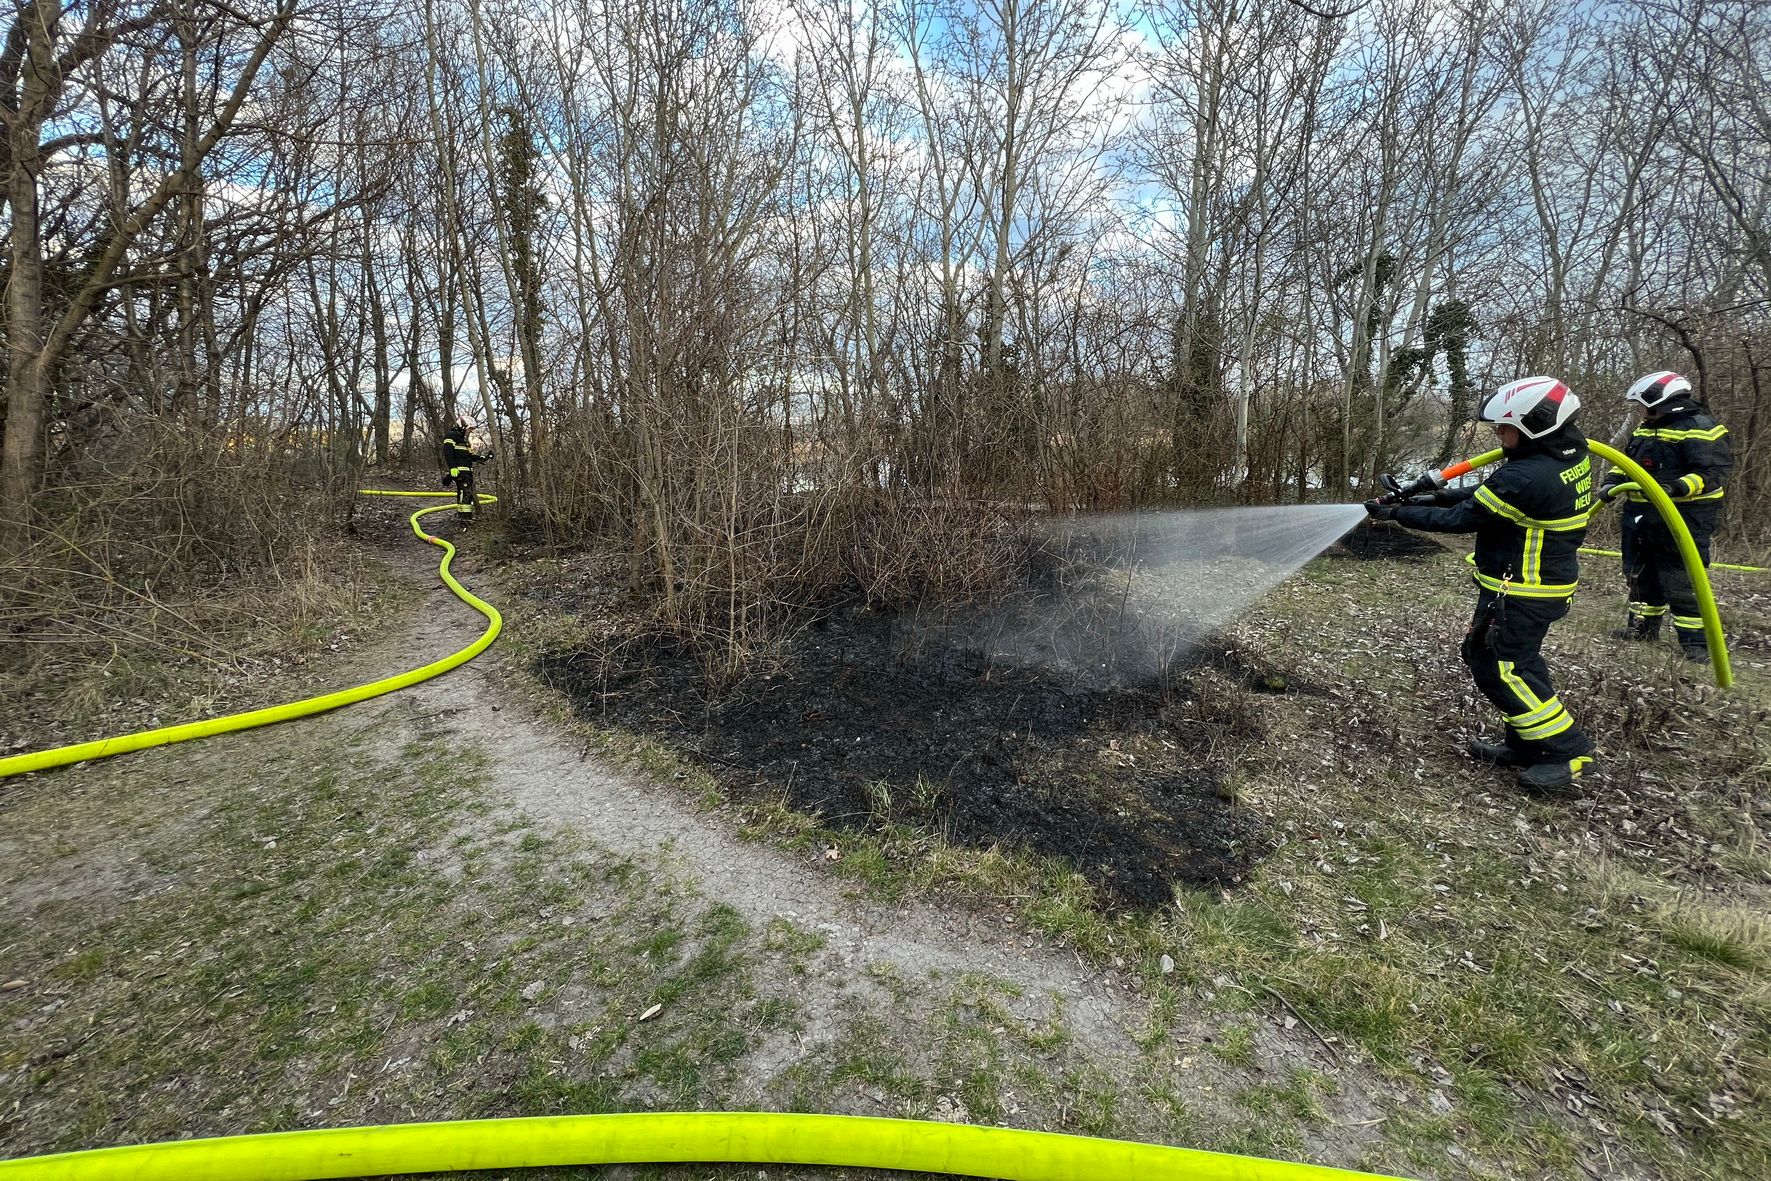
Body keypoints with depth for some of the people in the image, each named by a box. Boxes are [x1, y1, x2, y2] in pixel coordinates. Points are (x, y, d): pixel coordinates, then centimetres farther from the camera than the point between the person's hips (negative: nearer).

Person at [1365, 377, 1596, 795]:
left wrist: (1395, 513, -12)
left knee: (1500, 669, -1)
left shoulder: (1528, 477, -27)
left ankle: (1565, 750, 8)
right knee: (1515, 659, 18)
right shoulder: (1570, 454, 4)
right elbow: (1490, 493, 11)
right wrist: (1440, 495, 4)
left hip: (1520, 594, -10)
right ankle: (1526, 745, 26)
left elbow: (1461, 519, -19)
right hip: (1550, 580, 10)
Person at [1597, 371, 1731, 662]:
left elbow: (1714, 472, -21)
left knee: (1682, 581, -6)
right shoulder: (1646, 428, 13)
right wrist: (1611, 483, 4)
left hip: (1682, 519, -9)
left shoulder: (1700, 428, -14)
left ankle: (1695, 641, 2)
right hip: (1641, 516, 9)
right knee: (1641, 574, 18)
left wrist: (1678, 488, -37)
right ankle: (1643, 627, 32)